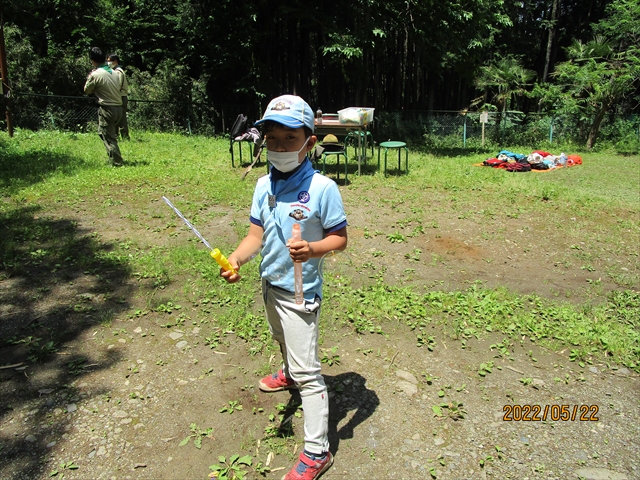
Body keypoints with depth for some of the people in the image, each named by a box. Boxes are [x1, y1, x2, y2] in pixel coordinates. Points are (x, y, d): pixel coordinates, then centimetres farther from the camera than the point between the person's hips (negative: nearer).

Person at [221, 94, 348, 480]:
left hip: (300, 290, -7)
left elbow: (340, 238, -16)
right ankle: (289, 374, 66)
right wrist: (235, 260, -19)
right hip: (271, 283, 7)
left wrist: (312, 249, -35)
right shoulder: (264, 185, -2)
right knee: (284, 341, 34)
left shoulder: (322, 188, -21)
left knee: (308, 371, -1)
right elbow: (256, 234, -1)